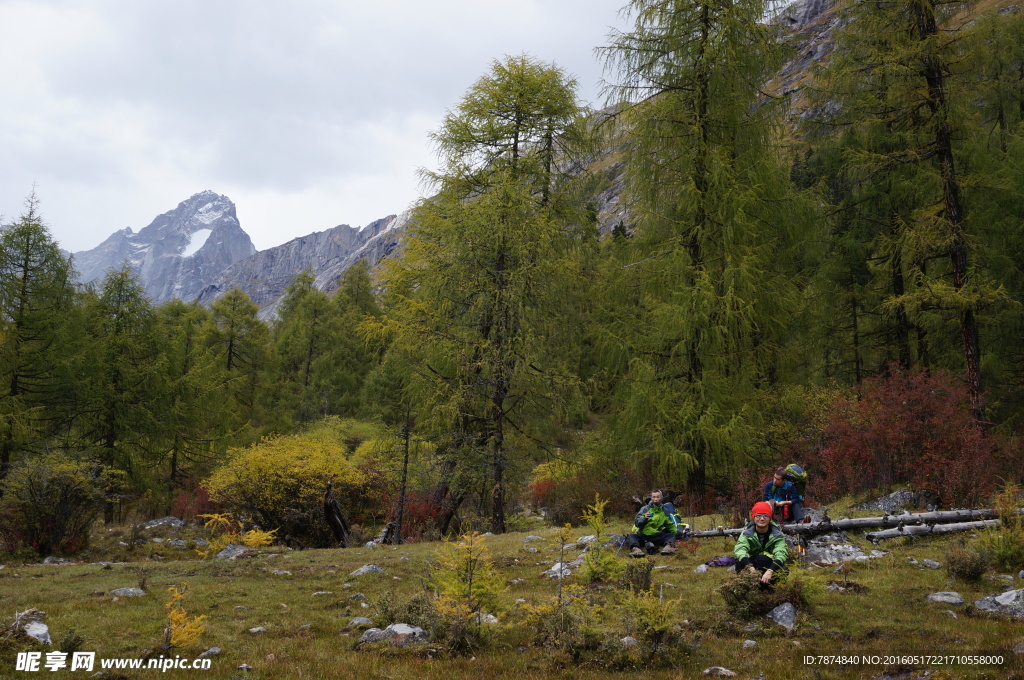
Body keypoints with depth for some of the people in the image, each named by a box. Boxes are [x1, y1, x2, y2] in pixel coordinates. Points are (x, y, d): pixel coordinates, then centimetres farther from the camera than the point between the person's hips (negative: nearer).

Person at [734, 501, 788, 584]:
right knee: (739, 562, -32)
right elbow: (739, 549, -30)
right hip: (751, 562, -1)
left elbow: (781, 554, -30)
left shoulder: (777, 534, -13)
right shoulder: (747, 533, -12)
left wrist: (770, 571, -49)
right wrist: (750, 567, -50)